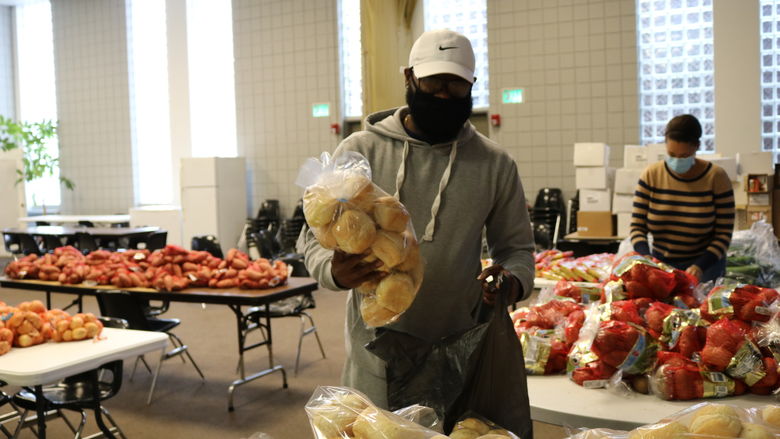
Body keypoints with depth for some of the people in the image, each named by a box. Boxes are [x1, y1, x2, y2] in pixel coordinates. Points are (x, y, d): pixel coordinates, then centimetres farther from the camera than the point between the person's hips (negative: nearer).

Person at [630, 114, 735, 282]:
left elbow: (723, 235, -8)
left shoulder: (716, 177, -9)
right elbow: (637, 227, -4)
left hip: (705, 265, -1)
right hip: (660, 264, 2)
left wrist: (700, 266, -22)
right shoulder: (651, 175, -5)